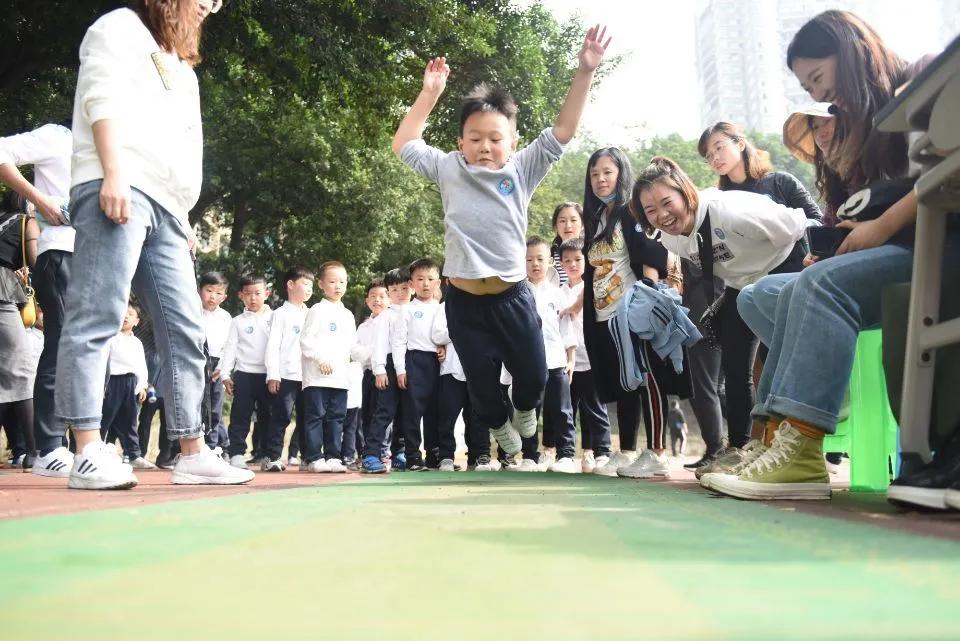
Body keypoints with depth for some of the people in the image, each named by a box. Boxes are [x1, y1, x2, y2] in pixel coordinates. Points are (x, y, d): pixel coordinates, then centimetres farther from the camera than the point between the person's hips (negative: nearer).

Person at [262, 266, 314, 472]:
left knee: (306, 418, 8)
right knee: (281, 417, -5)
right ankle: (272, 457, 0)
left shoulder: (310, 315, 18)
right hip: (286, 376, -5)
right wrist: (273, 374, -11)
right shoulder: (281, 314, 3)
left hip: (308, 376, 5)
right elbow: (272, 345, -3)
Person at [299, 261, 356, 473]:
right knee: (315, 416, -4)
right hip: (317, 375, -6)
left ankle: (332, 456, 13)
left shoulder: (348, 315, 19)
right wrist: (321, 359, -16)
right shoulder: (318, 310, -1)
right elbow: (306, 340, -8)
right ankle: (314, 458, 1)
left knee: (336, 417, 7)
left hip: (340, 375, 6)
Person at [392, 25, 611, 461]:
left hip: (512, 295, 0)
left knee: (534, 372, 9)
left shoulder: (522, 169, 1)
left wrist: (585, 72, -10)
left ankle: (525, 409, 44)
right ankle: (500, 427, 40)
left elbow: (563, 131, -2)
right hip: (464, 299, 0)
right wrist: (430, 92, 2)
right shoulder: (449, 171, 3)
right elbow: (403, 145, 9)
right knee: (481, 384, 10)